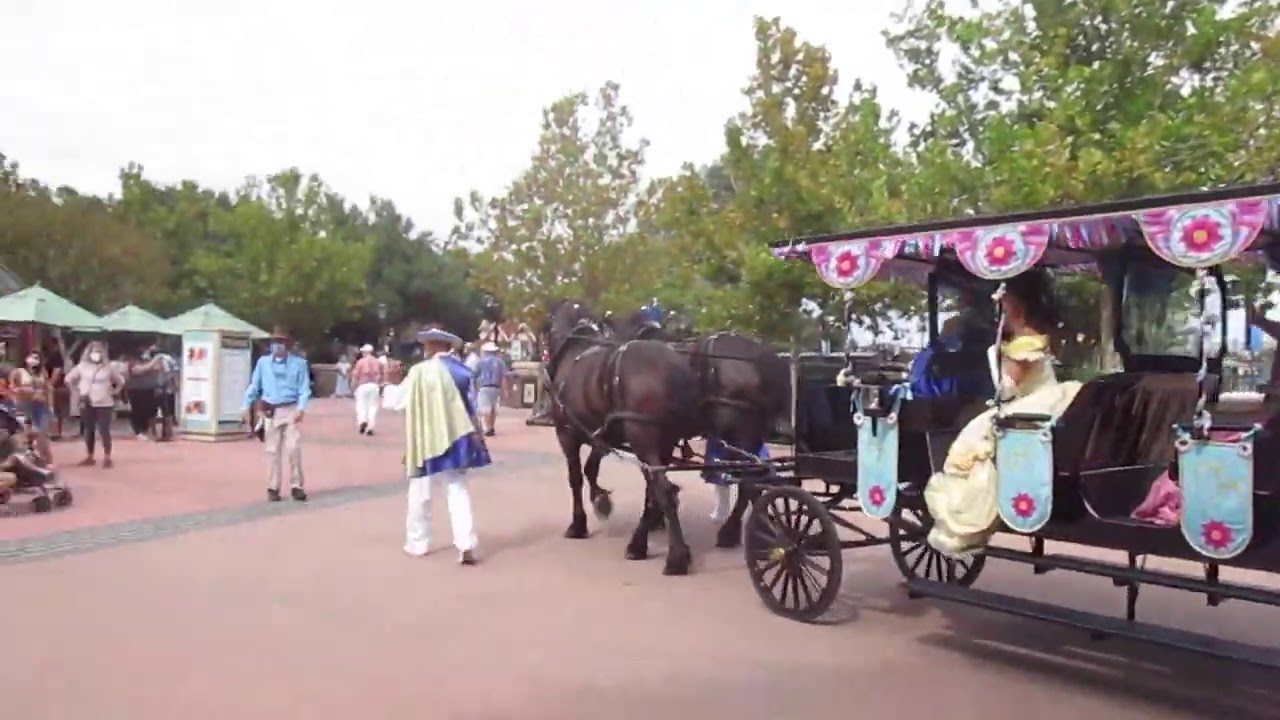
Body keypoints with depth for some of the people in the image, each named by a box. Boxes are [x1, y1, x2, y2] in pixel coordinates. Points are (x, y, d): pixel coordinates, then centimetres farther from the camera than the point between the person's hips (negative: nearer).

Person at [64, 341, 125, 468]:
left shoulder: (108, 367, 0)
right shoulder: (82, 366, 2)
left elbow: (121, 381, 10)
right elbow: (69, 379, 13)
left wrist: (114, 392, 2)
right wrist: (78, 390, 6)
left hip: (104, 404, -2)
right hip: (87, 404, 2)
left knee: (104, 431, -6)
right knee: (89, 430, 10)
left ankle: (107, 458, -1)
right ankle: (89, 457, 19)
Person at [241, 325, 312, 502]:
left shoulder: (299, 362, -1)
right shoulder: (263, 362, 6)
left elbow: (304, 388, -3)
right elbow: (254, 385, 11)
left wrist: (301, 407, -16)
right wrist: (246, 405, 6)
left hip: (291, 410, -2)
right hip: (270, 412, 2)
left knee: (294, 449, -6)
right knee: (272, 451, 6)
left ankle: (296, 486, 3)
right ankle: (273, 488, 13)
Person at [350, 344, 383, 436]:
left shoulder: (360, 362, -5)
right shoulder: (378, 362, 5)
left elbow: (355, 375, -5)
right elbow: (382, 375, 8)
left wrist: (354, 385, 7)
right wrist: (381, 386, 16)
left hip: (363, 386, -2)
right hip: (374, 386, 2)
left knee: (361, 405, 7)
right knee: (373, 406, 6)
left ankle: (362, 421, -18)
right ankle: (370, 427, 3)